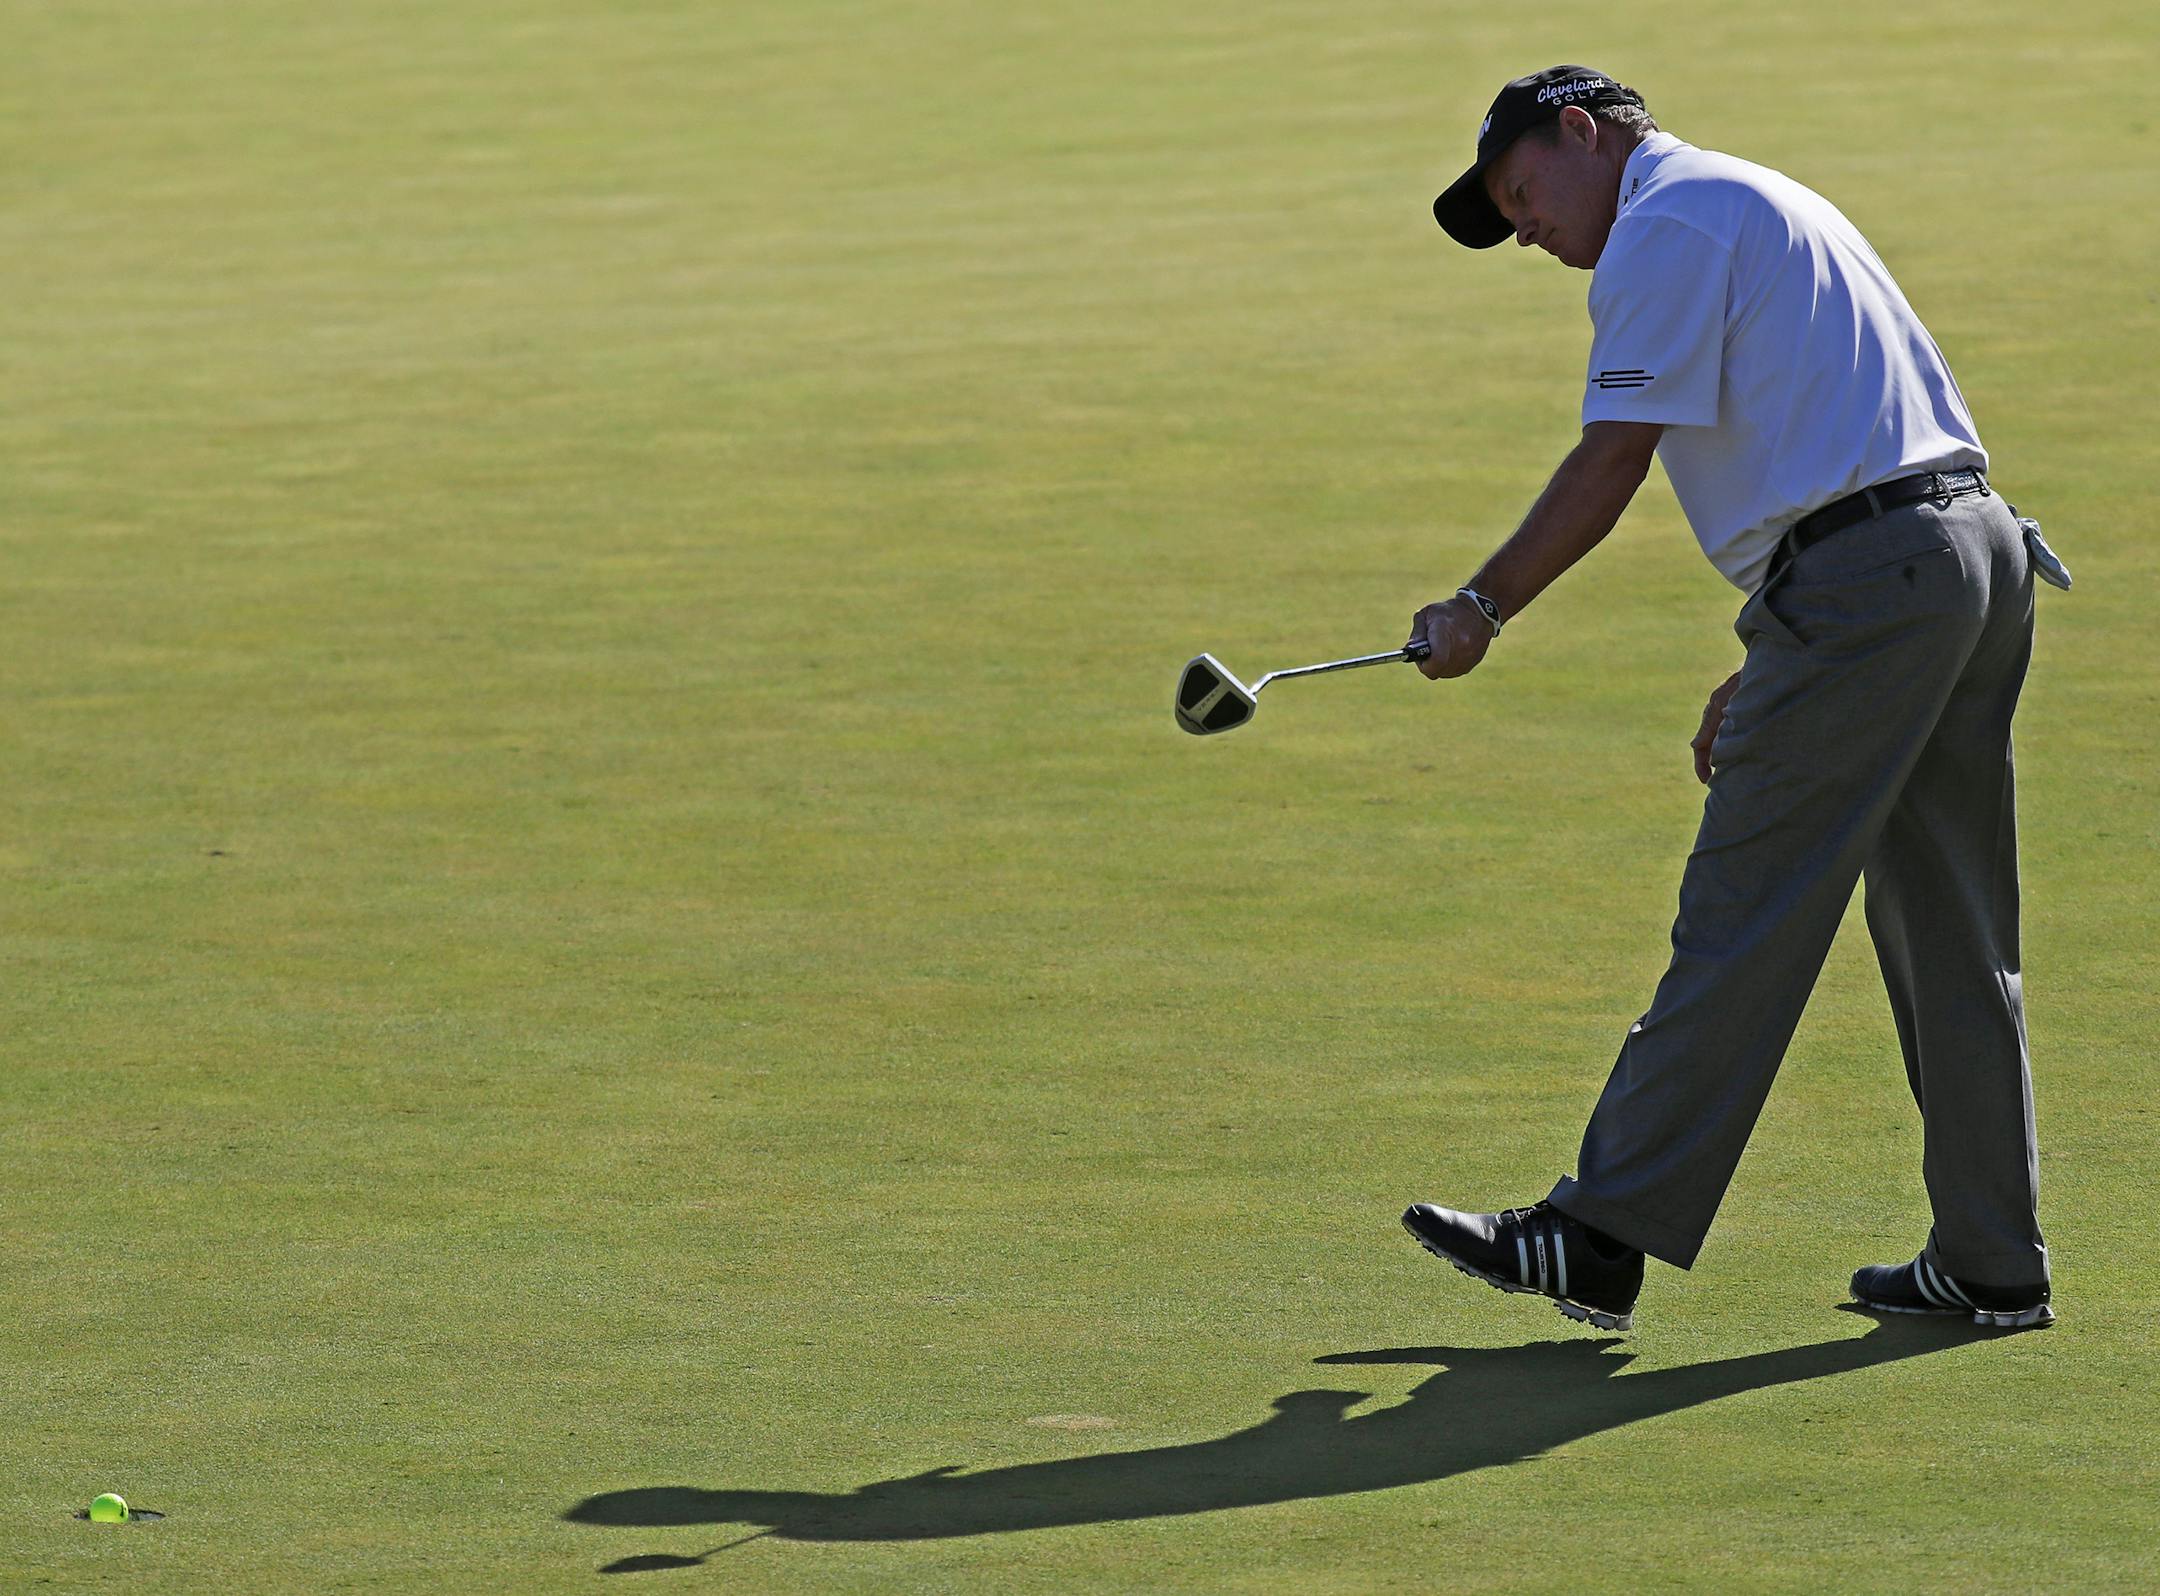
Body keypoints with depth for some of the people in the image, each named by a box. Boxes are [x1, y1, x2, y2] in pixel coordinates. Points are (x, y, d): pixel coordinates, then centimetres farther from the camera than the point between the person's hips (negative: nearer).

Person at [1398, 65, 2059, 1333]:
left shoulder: (1665, 225, -4)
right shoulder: (1764, 206, 27)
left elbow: (1611, 466, -9)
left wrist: (1483, 607, 1)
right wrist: (1765, 672, 25)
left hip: (1864, 581, -10)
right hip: (1979, 551, 10)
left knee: (1743, 923, -7)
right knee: (1953, 935, 11)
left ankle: (1605, 1239, -5)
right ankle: (1994, 1264, 14)